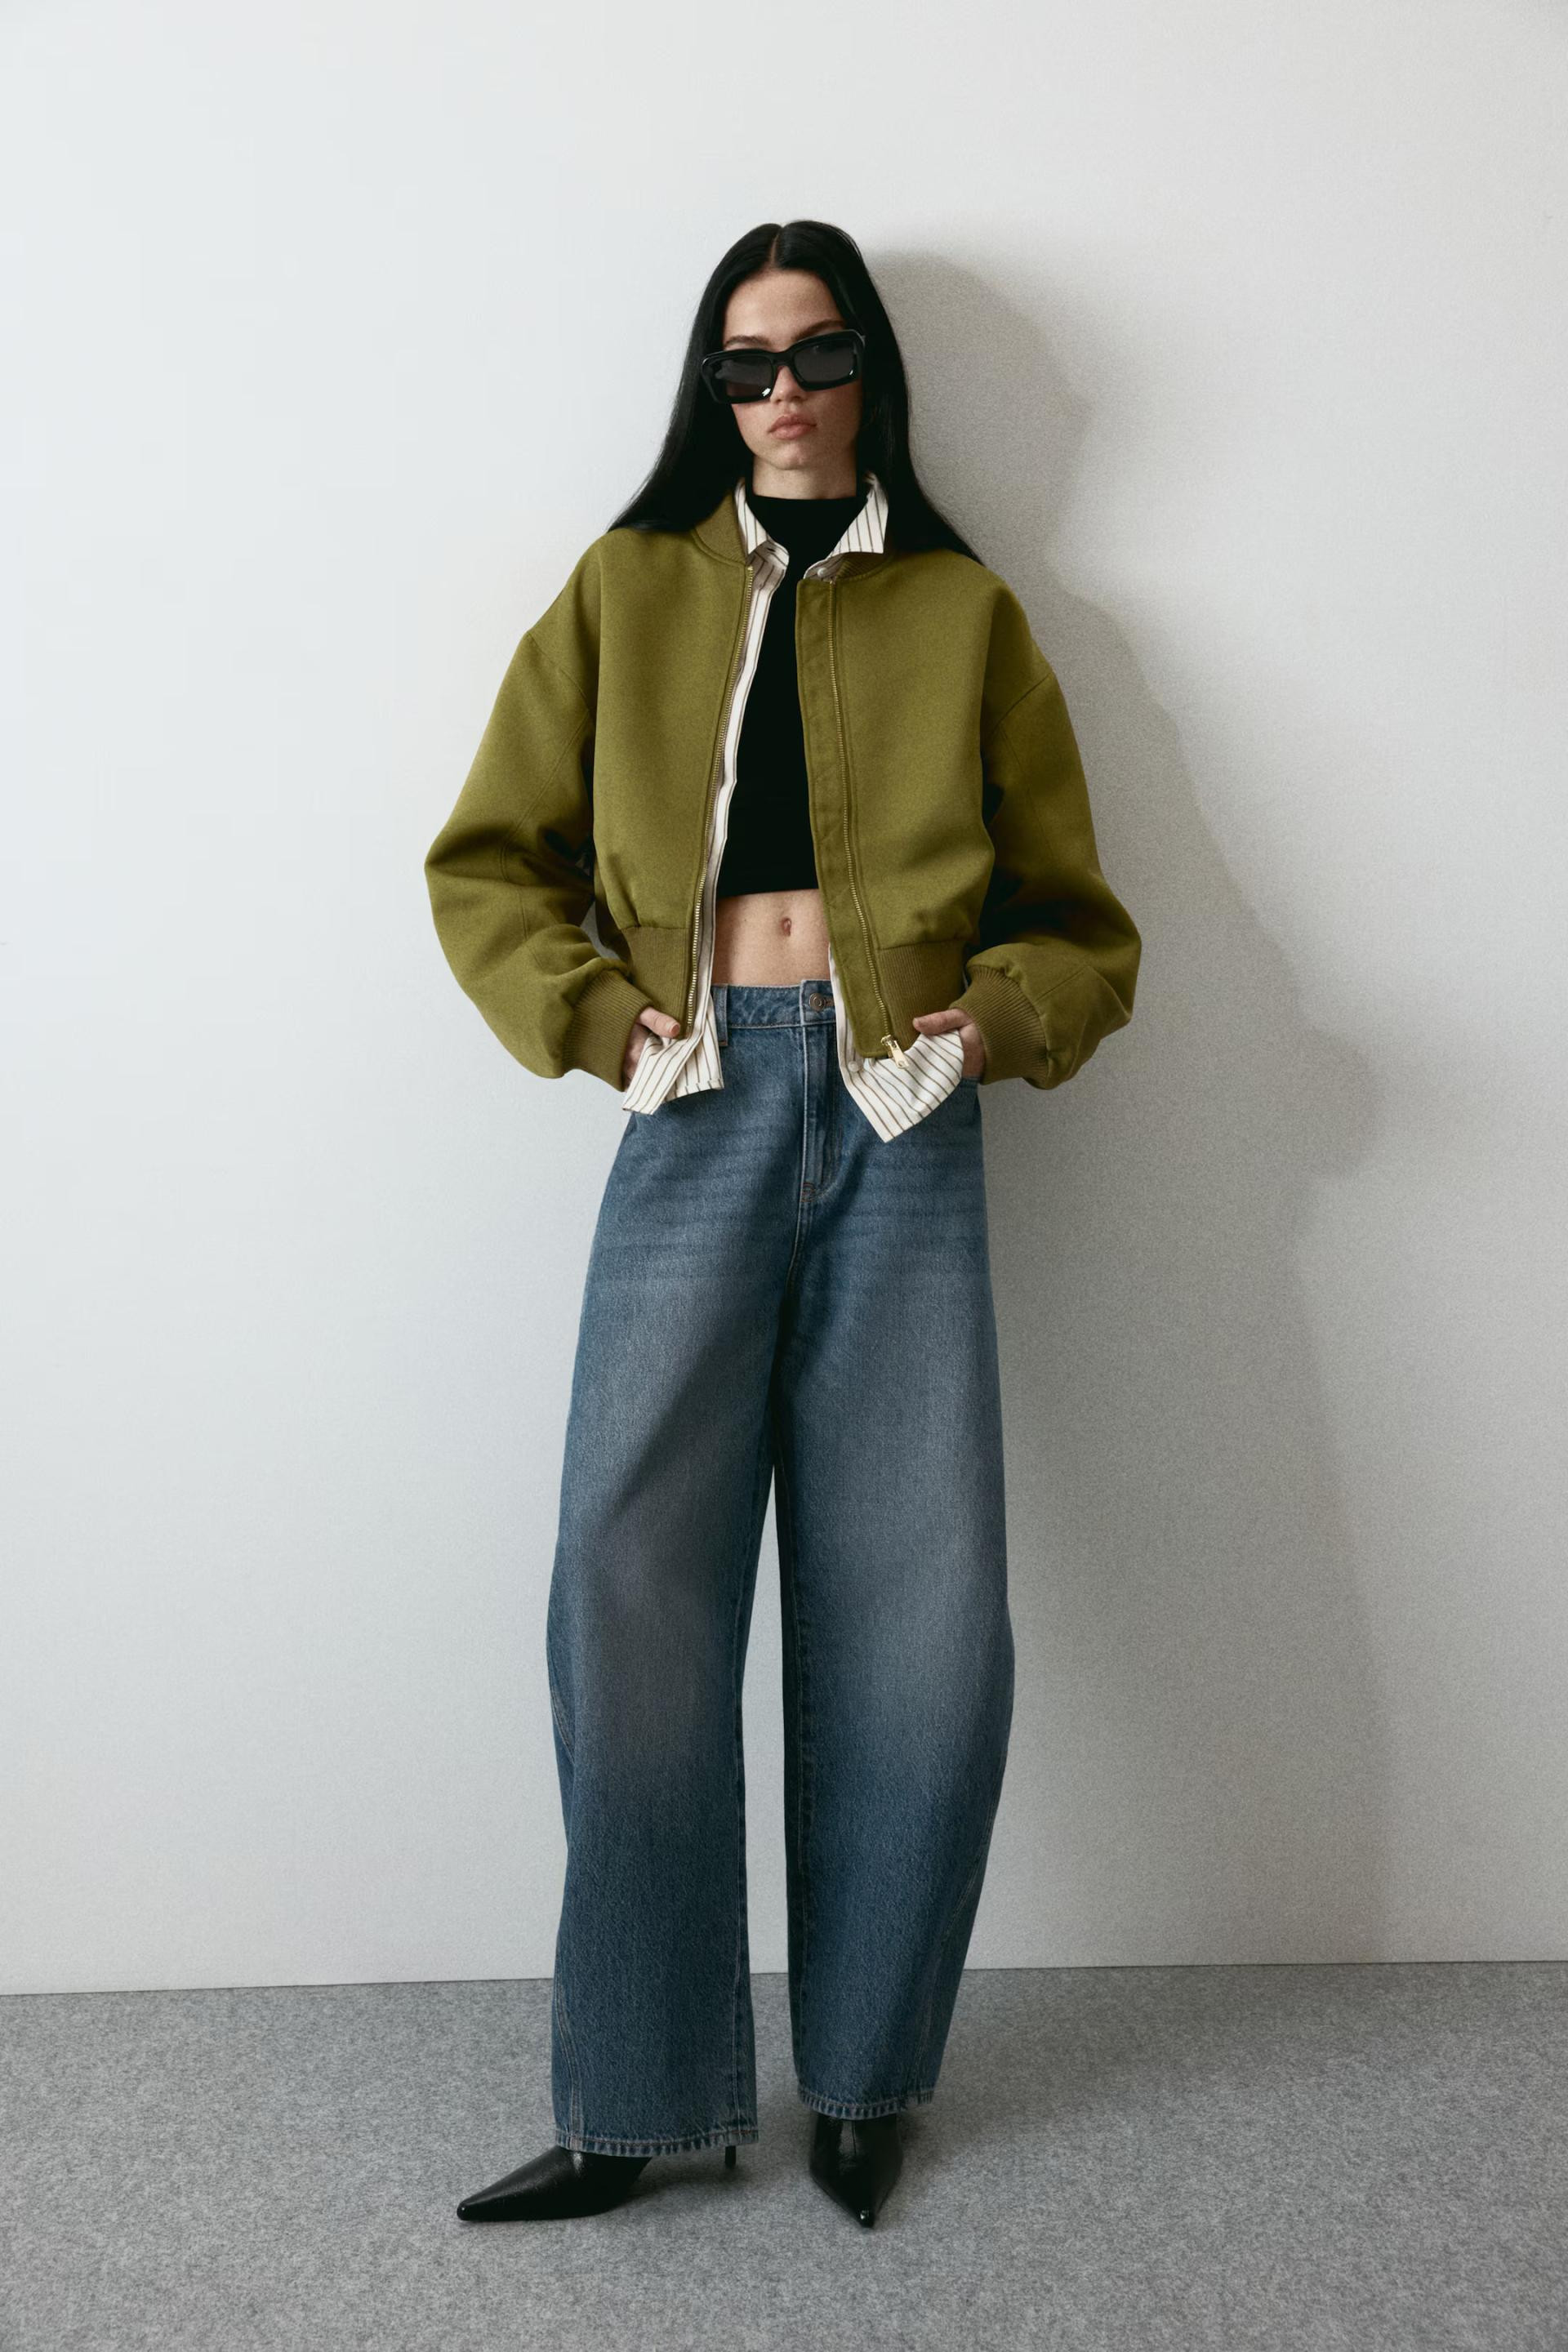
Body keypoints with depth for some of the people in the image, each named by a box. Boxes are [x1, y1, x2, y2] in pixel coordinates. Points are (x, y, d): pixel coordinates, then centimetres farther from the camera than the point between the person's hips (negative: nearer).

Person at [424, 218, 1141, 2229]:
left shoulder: (962, 611, 14)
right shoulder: (628, 589, 15)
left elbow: (1075, 917, 15)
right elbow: (485, 863, 13)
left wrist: (1005, 1013, -6)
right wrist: (595, 1015, -3)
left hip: (901, 1123, 1)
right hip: (700, 1109, 0)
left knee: (918, 1613, -1)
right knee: (631, 1585, -9)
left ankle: (863, 2071, 19)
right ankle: (639, 2099, 8)